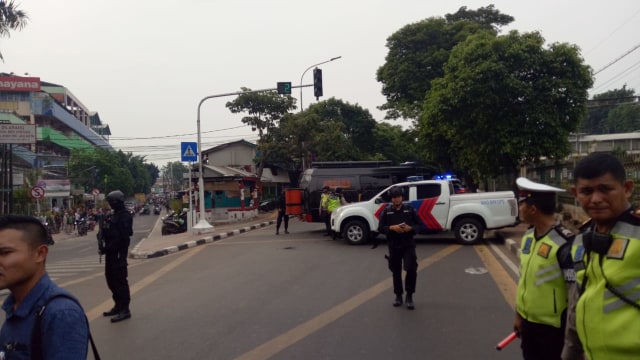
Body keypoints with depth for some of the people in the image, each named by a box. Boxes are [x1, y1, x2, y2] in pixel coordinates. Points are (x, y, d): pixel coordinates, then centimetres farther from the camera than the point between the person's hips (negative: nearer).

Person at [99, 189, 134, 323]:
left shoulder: (125, 216, -14)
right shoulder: (113, 216, 17)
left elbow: (123, 236, -21)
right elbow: (108, 233, 19)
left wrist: (108, 248, -21)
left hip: (119, 252, -10)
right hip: (110, 251, 10)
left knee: (120, 279, -7)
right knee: (110, 278, 16)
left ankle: (125, 309, -2)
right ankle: (118, 305, 27)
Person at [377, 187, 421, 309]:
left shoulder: (409, 209, 3)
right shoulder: (386, 211, 2)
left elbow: (419, 224, 6)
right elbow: (380, 228, 0)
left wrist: (410, 228, -14)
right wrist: (392, 228, -17)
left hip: (408, 244, -1)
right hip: (394, 246, 1)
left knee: (411, 269, -11)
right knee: (396, 272, 10)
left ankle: (409, 296, 5)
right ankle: (398, 296, 26)